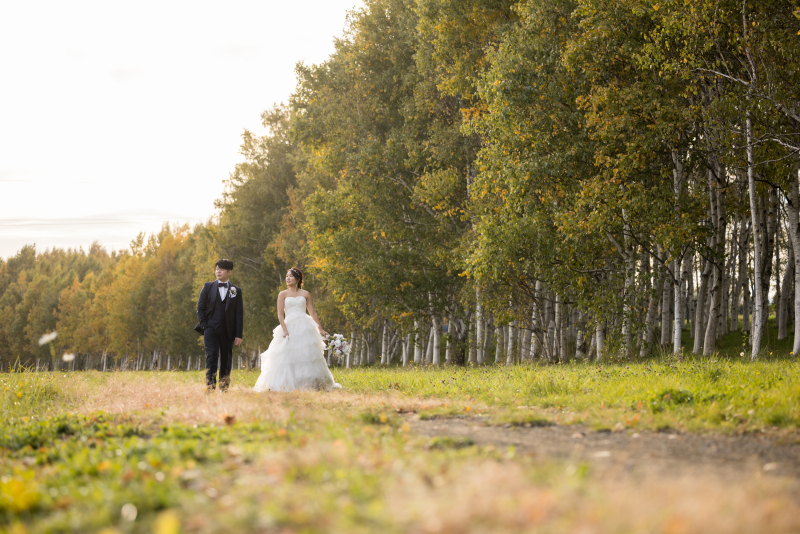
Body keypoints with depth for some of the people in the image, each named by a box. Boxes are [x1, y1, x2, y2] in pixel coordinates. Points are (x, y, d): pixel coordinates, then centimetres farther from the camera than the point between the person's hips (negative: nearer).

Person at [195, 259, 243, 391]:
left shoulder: (236, 291, 7)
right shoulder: (208, 287, 7)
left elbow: (239, 314, 4)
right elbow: (200, 307, 7)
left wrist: (238, 334, -2)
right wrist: (204, 326, -4)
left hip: (227, 331, 1)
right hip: (211, 329, -1)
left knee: (226, 361, 6)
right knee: (211, 357, -13)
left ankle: (224, 388, 16)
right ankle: (210, 387, -17)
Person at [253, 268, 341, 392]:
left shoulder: (305, 294, 10)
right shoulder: (283, 294, 7)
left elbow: (313, 313, 11)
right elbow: (280, 314, -1)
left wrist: (321, 330, 6)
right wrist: (284, 330, -13)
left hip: (305, 327, 1)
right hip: (289, 327, -1)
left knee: (308, 356, -3)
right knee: (288, 357, -5)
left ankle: (310, 384, 2)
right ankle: (287, 385, -3)